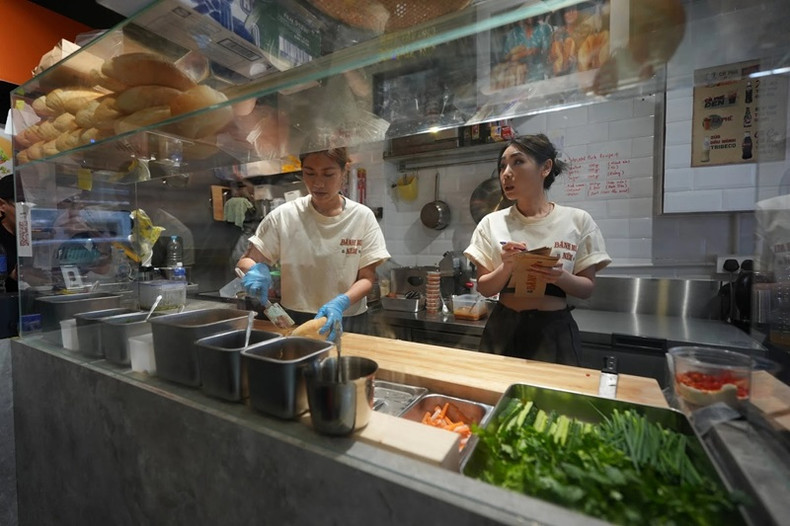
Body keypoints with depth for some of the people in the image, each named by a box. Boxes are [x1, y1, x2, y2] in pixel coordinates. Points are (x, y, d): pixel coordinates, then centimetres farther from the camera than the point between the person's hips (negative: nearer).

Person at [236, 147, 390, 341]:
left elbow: (367, 279, -3)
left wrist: (341, 303, -21)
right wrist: (256, 270, -17)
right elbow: (245, 261, 5)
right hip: (294, 320, 1)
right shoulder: (284, 216, -4)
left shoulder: (363, 217, -5)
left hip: (345, 320, 0)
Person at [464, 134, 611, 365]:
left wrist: (560, 277, -21)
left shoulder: (577, 220, -4)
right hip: (504, 328, 1)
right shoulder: (492, 223, -3)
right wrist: (507, 267, -21)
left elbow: (587, 287, -1)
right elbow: (484, 288, -2)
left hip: (554, 330, 0)